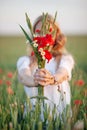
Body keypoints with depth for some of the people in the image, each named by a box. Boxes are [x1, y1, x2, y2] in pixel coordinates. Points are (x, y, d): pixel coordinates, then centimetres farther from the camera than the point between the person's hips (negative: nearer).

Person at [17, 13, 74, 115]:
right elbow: (23, 76, -12)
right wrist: (35, 80, -34)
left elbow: (62, 74, -13)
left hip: (61, 114, 0)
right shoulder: (24, 61, 9)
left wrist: (52, 79, -35)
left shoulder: (65, 59, 8)